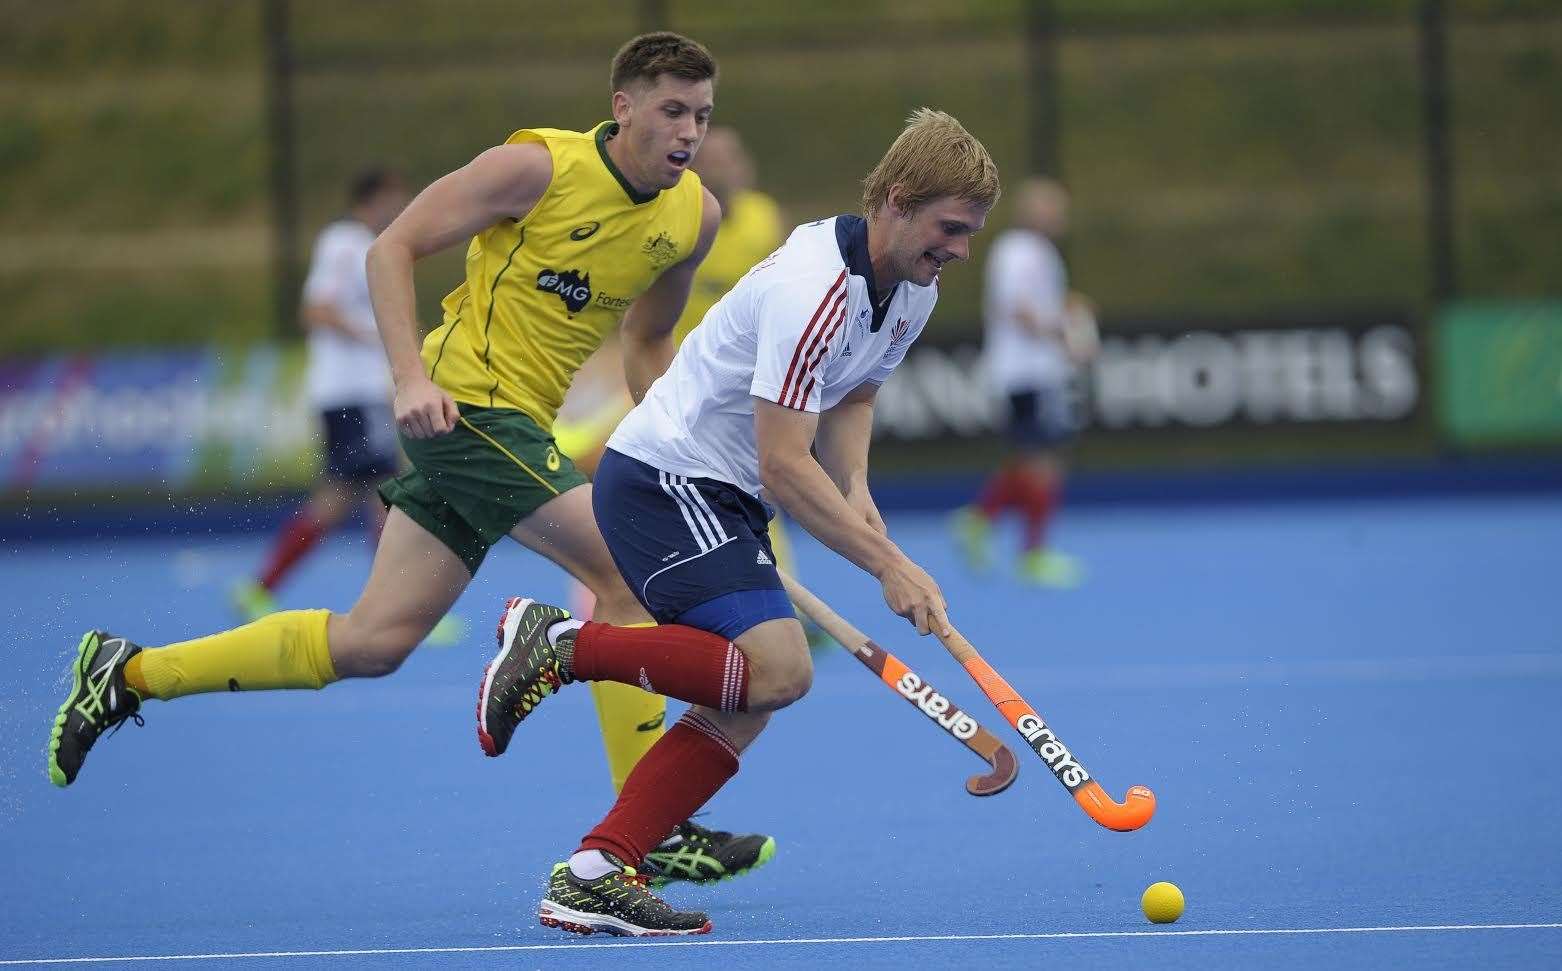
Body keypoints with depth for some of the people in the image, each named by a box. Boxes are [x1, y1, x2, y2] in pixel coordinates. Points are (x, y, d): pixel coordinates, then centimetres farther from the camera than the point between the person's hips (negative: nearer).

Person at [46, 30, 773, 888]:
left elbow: (647, 339, 21)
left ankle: (128, 676, 18)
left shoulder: (694, 215, 6)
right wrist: (412, 377, -21)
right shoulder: (538, 166, -13)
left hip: (517, 428, 8)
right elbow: (393, 247, -9)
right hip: (463, 404, -8)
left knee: (372, 641, 7)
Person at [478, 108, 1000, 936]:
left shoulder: (912, 291, 5)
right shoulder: (814, 292, -25)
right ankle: (559, 644, -13)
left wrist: (855, 487, 0)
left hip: (722, 496, 10)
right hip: (661, 475, -10)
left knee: (745, 705, -1)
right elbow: (784, 464, -26)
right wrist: (888, 565, -25)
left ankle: (592, 880, -4)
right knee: (777, 668, -25)